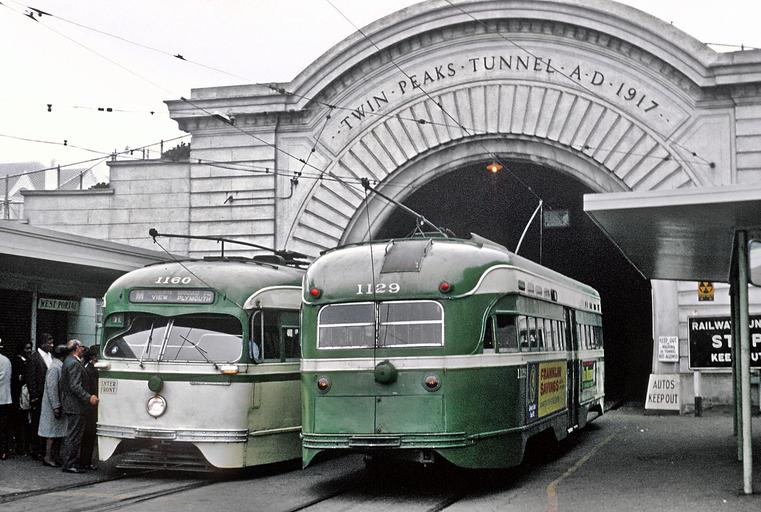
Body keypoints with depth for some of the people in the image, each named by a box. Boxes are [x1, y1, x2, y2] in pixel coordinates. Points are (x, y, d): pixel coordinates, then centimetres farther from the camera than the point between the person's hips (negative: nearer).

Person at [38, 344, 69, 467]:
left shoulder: (60, 367, 12)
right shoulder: (55, 368, -16)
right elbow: (52, 388, -20)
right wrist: (56, 406, -20)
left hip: (60, 404, 9)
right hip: (54, 405, -9)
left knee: (58, 432, 11)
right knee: (52, 431, -4)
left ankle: (54, 456, 16)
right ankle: (48, 457, 2)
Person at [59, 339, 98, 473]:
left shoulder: (68, 361, 15)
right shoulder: (74, 364, -17)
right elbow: (75, 386, -24)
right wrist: (89, 397, -26)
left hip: (69, 404, 11)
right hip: (76, 406, -11)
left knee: (71, 435, 16)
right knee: (74, 436, -6)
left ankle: (67, 461, 22)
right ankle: (70, 464, -2)